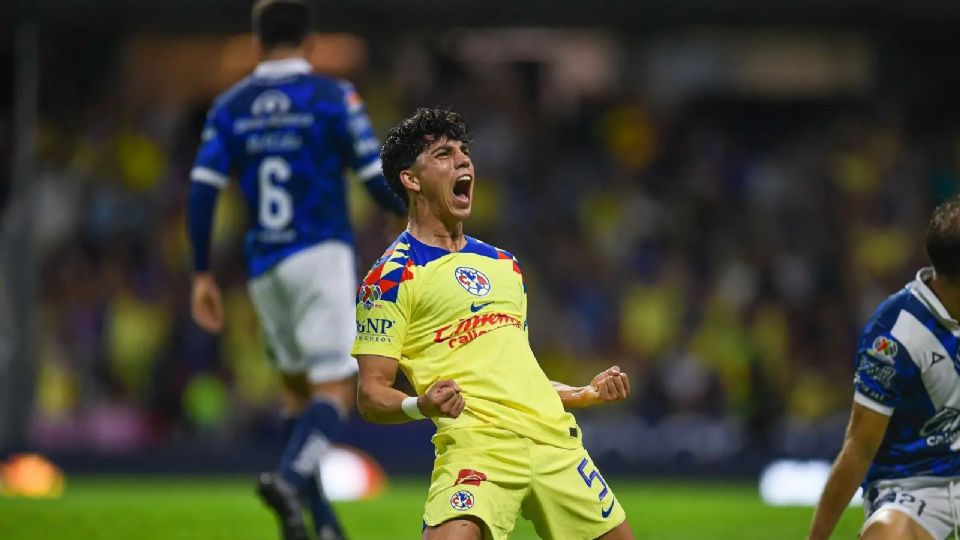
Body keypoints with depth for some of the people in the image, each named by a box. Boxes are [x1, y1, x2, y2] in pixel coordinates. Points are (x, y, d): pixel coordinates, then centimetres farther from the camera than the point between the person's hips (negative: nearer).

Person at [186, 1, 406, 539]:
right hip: (321, 254, -5)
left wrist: (202, 275, 4)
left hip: (264, 267, 5)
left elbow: (203, 190, -1)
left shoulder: (230, 107, 7)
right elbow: (377, 181, -6)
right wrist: (415, 210, 14)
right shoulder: (333, 97, -4)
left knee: (298, 386, 18)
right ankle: (291, 477, -32)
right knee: (336, 388, -6)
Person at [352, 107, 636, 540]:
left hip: (554, 439, 7)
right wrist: (420, 405, -24)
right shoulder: (391, 277, -1)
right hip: (477, 445, -7)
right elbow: (371, 395, -5)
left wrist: (586, 394, 18)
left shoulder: (504, 265, 22)